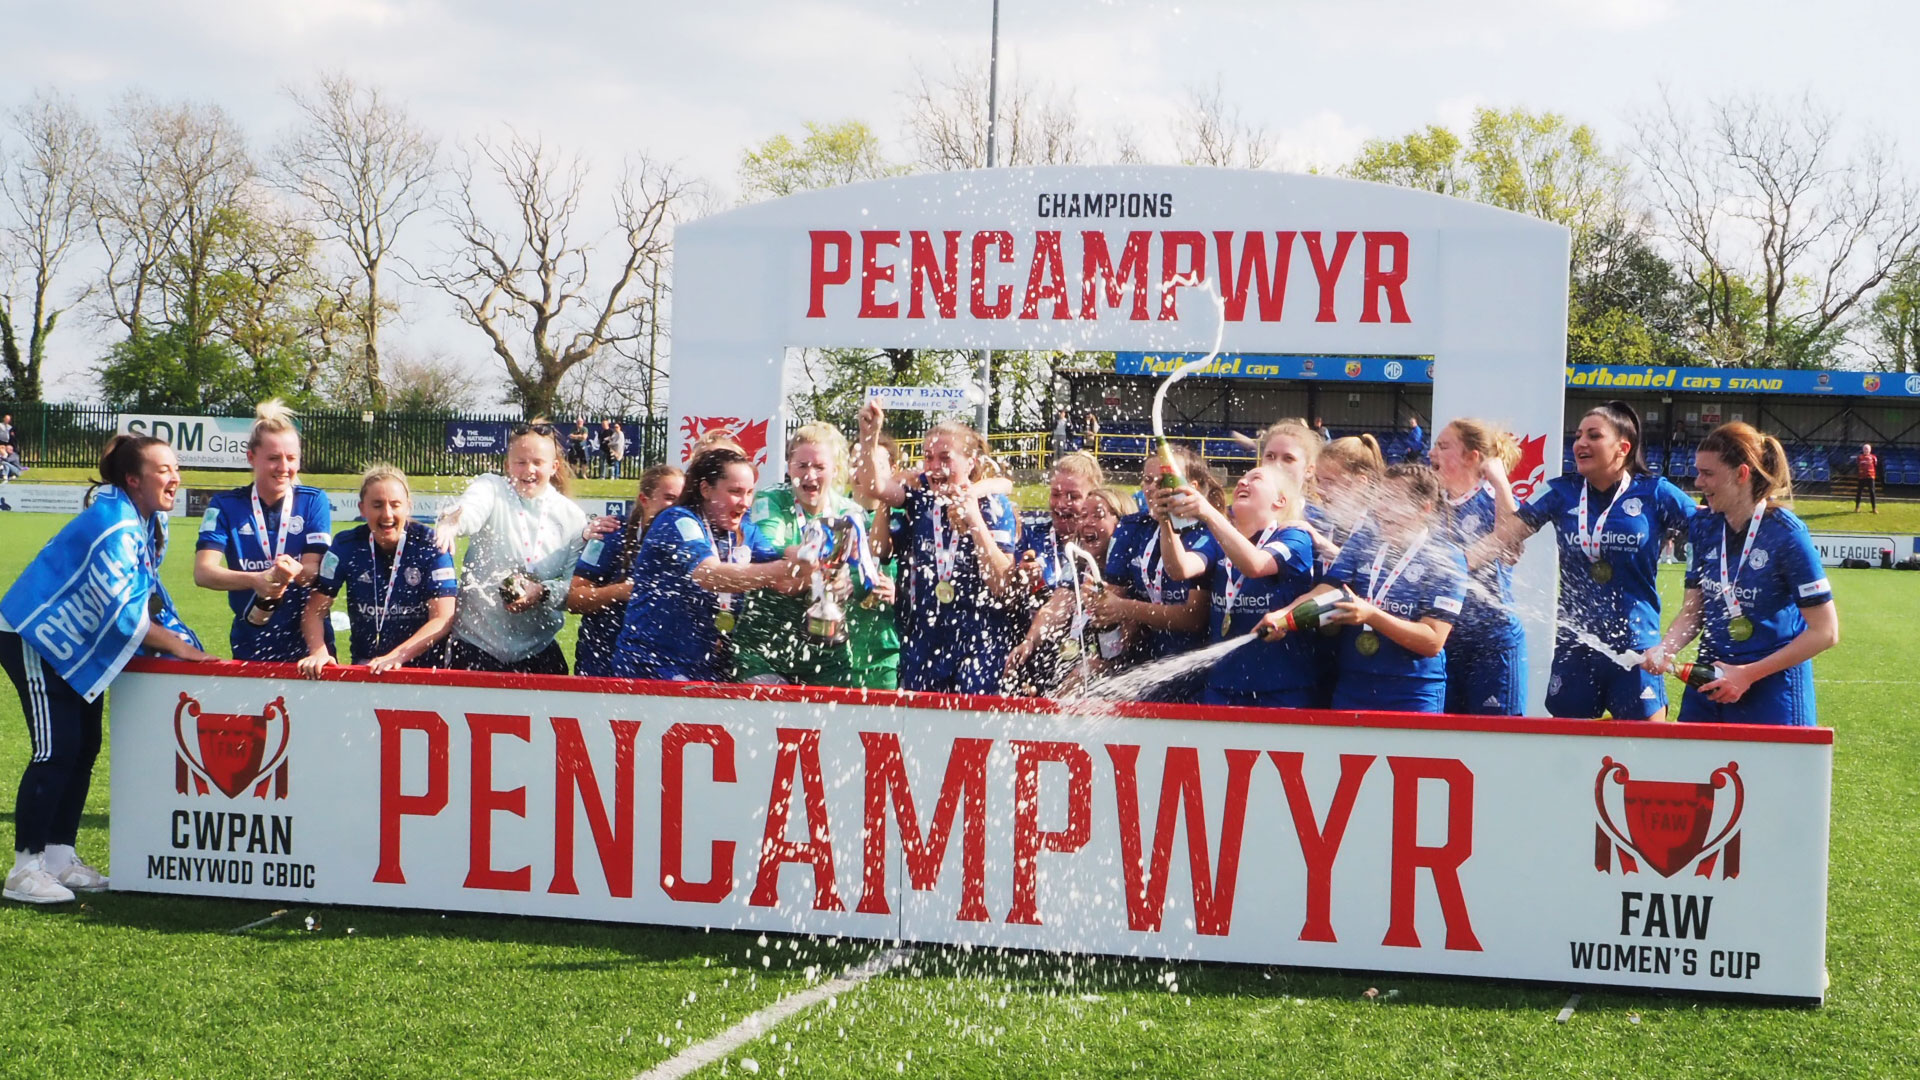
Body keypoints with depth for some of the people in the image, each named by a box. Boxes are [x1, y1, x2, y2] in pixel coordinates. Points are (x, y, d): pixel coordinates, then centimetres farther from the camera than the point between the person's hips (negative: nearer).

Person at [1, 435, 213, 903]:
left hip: (75, 644, 10)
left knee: (84, 748, 9)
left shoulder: (150, 522, 4)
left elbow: (148, 593, 10)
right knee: (55, 751, -12)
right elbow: (123, 609, -29)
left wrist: (177, 637, -3)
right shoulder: (113, 526, -26)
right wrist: (178, 646, -22)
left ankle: (60, 857, 16)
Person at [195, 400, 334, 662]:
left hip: (308, 642, 0)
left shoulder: (314, 502, -2)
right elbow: (203, 572, -16)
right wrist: (256, 580, -34)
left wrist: (295, 572, -36)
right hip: (249, 647, 0)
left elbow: (315, 570, -11)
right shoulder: (225, 506, -4)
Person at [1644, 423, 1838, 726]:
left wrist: (1748, 674, -16)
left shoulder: (1786, 533, -15)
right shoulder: (1705, 526, 2)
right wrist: (1664, 649, -14)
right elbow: (1692, 611, 8)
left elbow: (1825, 632, -15)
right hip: (1709, 680, 5)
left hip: (1773, 692, -5)